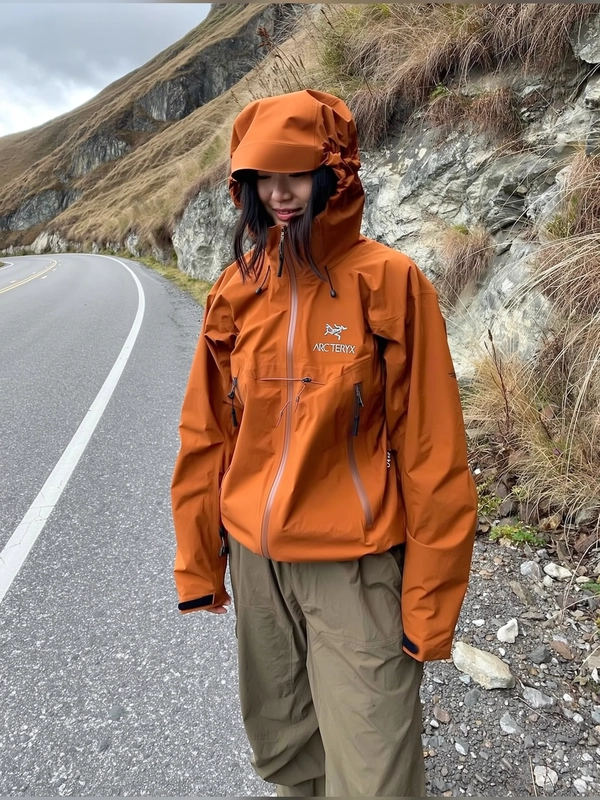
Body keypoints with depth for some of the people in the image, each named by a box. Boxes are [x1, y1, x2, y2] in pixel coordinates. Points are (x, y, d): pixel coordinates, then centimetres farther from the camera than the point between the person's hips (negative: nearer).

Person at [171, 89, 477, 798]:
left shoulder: (389, 280, -10)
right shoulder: (239, 288, 1)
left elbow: (432, 452, -10)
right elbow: (206, 436, 6)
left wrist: (430, 598, -8)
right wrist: (197, 563, 9)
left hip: (356, 568, -4)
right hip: (255, 560, 4)